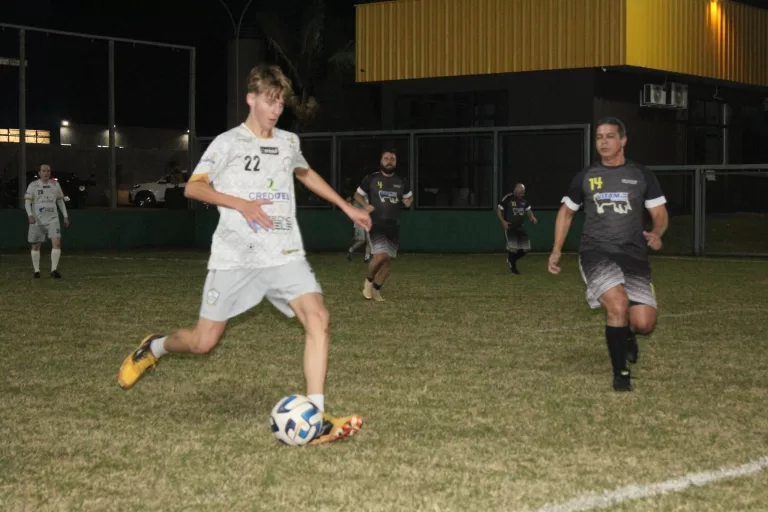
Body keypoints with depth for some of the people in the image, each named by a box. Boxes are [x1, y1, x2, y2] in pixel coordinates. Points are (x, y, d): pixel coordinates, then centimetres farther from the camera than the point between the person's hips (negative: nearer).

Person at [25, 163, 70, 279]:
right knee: (36, 246, 6)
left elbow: (60, 201, 15)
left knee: (57, 243, -16)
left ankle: (54, 270, -15)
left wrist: (65, 216, 10)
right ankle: (36, 270, 20)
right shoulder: (33, 186, -2)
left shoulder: (55, 185, 7)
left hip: (52, 219, 1)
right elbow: (27, 202, -5)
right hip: (37, 221, -1)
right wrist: (30, 215, -21)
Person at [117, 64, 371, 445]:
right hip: (234, 257, -3)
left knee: (317, 317, -20)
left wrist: (346, 207, 33)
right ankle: (153, 348, 34)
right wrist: (241, 203, -19)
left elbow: (306, 174, 34)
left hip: (284, 254, 4)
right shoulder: (228, 143, -1)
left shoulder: (288, 143, 13)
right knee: (204, 341, -1)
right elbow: (193, 188, -6)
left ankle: (315, 419, -19)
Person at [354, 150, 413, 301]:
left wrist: (408, 201, -1)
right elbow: (357, 194, 9)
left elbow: (409, 197, 24)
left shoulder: (401, 182, 9)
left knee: (388, 260, 5)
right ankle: (368, 281, 5)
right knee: (380, 255, -22)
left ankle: (376, 289, 21)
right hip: (376, 224, -5)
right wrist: (366, 205, -10)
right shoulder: (371, 179, -1)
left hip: (393, 226, 5)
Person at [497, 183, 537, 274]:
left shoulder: (524, 200, 5)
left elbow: (528, 210, 19)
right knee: (513, 248, -16)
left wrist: (532, 217, -2)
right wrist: (503, 221, -17)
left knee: (526, 248, 2)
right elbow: (499, 210, -5)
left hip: (520, 227, 6)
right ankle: (513, 266, 5)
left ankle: (511, 260, 26)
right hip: (509, 226, -6)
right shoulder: (507, 198, -12)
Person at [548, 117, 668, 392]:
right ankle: (621, 373, -8)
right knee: (618, 305, -27)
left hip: (634, 255, 1)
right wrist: (556, 251, 13)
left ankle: (626, 335, 31)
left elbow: (660, 213, 5)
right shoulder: (585, 177, 8)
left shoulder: (642, 175, 6)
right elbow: (566, 211, 20)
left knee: (644, 324, -10)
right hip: (596, 253, -1)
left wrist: (656, 233, -18)